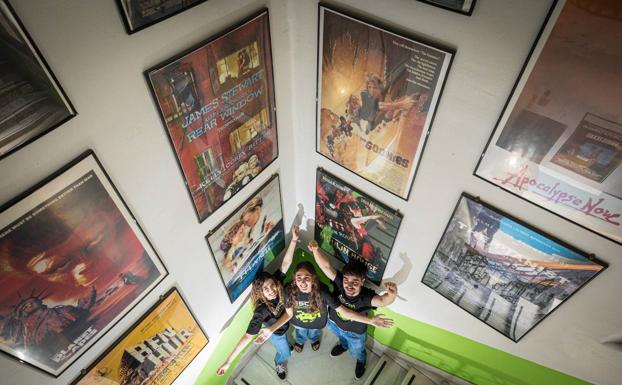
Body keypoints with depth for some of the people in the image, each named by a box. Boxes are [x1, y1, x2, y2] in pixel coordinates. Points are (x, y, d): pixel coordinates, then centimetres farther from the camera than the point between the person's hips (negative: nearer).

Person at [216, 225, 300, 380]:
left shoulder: (277, 282, -34)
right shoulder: (261, 311, -43)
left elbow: (286, 263, -39)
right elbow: (248, 336, -42)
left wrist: (294, 240, -51)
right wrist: (228, 361, -45)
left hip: (287, 322, 3)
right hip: (276, 332, -3)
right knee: (285, 353, 22)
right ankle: (279, 364, 57)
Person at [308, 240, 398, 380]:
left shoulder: (366, 296, -43)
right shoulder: (339, 282, -36)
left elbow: (382, 300, -63)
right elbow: (326, 266, -47)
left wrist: (391, 295, -86)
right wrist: (316, 250, -65)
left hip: (355, 333, -2)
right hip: (334, 323, 2)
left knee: (357, 352, 31)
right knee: (342, 338, 38)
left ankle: (361, 361, 66)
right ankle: (343, 345, 73)